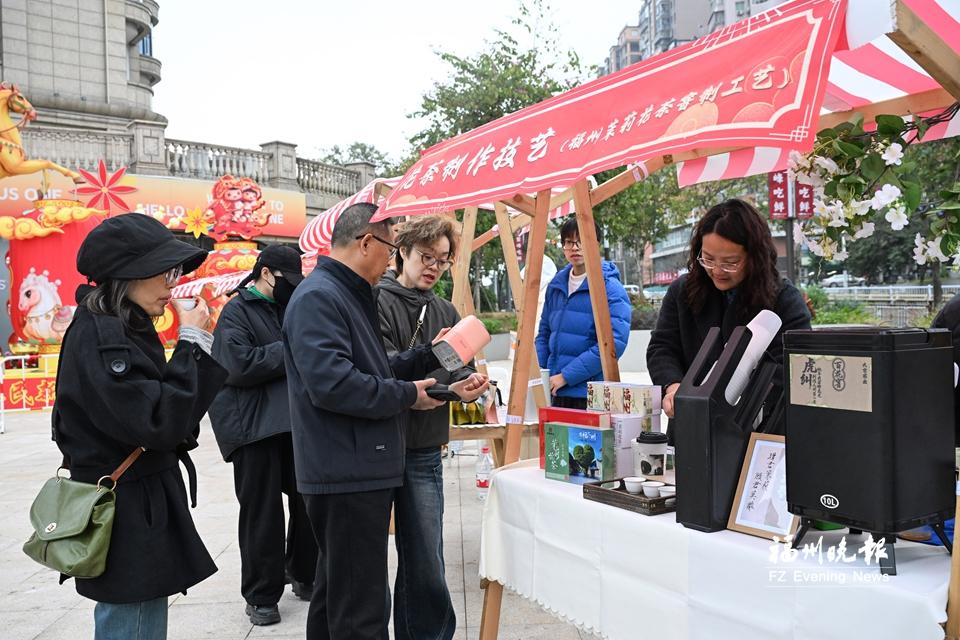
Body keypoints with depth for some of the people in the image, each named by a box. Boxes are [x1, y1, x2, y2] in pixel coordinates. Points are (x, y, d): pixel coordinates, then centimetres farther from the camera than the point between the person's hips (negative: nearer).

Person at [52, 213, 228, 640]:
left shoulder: (122, 330, 11)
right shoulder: (100, 337, -19)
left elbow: (172, 412, 14)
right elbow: (159, 423, -26)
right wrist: (192, 341, -21)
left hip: (142, 508, 10)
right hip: (127, 520, -10)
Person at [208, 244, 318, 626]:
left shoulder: (287, 309, 15)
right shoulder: (237, 312, -5)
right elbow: (240, 365, -20)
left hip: (294, 421, 6)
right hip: (255, 426, -6)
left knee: (308, 502, 11)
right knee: (263, 513, 1)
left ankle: (302, 574, 31)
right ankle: (261, 595, 15)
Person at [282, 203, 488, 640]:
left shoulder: (350, 296, 18)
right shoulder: (317, 297, -16)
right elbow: (332, 384, -28)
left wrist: (428, 356, 11)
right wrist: (407, 395, -17)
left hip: (361, 471, 11)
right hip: (347, 475, -11)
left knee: (336, 593, 22)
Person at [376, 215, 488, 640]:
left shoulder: (445, 313, 14)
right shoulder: (377, 301, -5)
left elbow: (460, 373, 11)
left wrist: (469, 383, -12)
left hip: (424, 453, 4)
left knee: (426, 564, 7)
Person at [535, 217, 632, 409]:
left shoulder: (610, 287, -10)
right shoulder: (556, 285, 10)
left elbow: (614, 342, -20)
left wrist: (566, 375, -19)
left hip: (590, 395, -6)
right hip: (556, 392, 6)